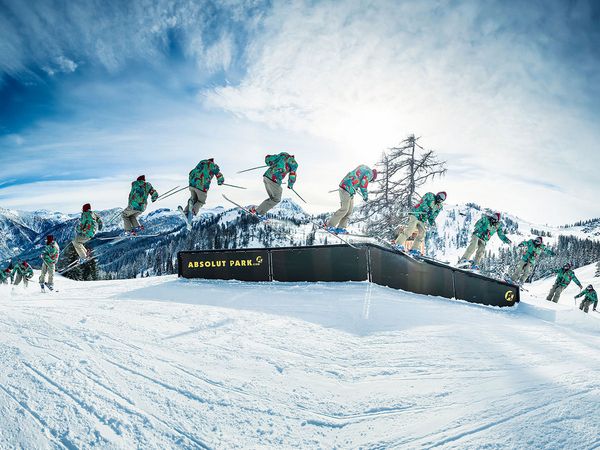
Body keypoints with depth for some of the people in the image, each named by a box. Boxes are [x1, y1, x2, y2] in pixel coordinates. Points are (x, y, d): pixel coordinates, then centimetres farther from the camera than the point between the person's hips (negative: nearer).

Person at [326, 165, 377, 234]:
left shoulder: (363, 168, 23)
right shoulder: (369, 173, -4)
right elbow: (363, 184, -12)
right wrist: (365, 196, -1)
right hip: (347, 189, -10)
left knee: (349, 210, 8)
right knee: (344, 209, -9)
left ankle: (340, 228, 8)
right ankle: (330, 225, -4)